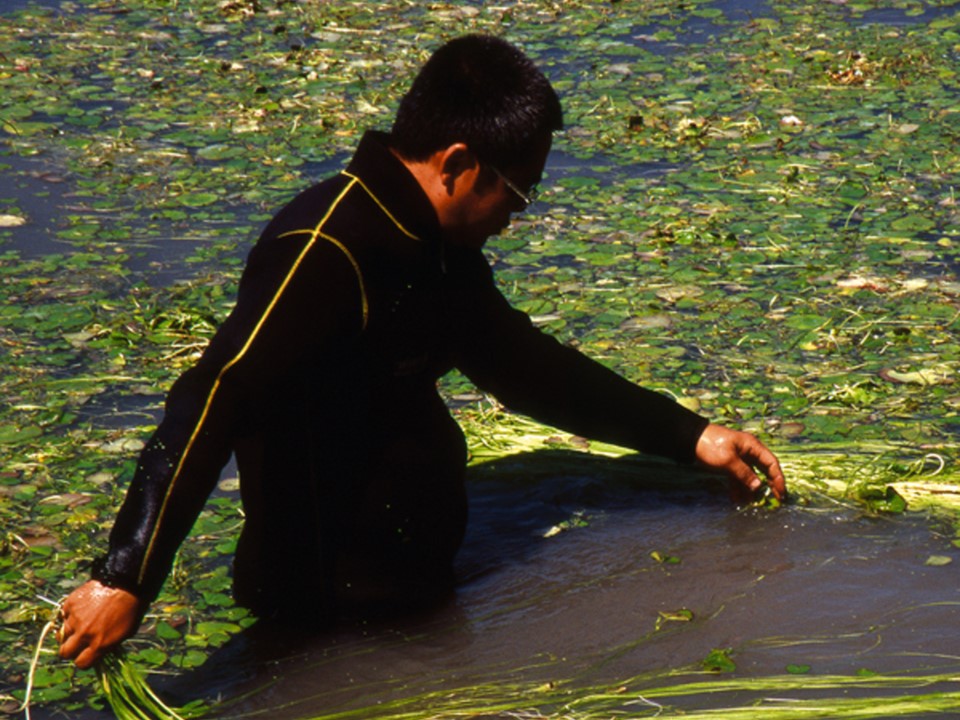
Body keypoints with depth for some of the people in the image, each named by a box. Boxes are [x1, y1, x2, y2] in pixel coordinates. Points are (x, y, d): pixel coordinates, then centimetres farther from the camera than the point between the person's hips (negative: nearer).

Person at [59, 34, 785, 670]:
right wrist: (125, 579, -34)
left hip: (411, 583, 9)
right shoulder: (327, 251, -23)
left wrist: (691, 436, 17)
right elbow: (213, 403, -29)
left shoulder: (437, 248, 8)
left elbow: (524, 363, 20)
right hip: (328, 617, -9)